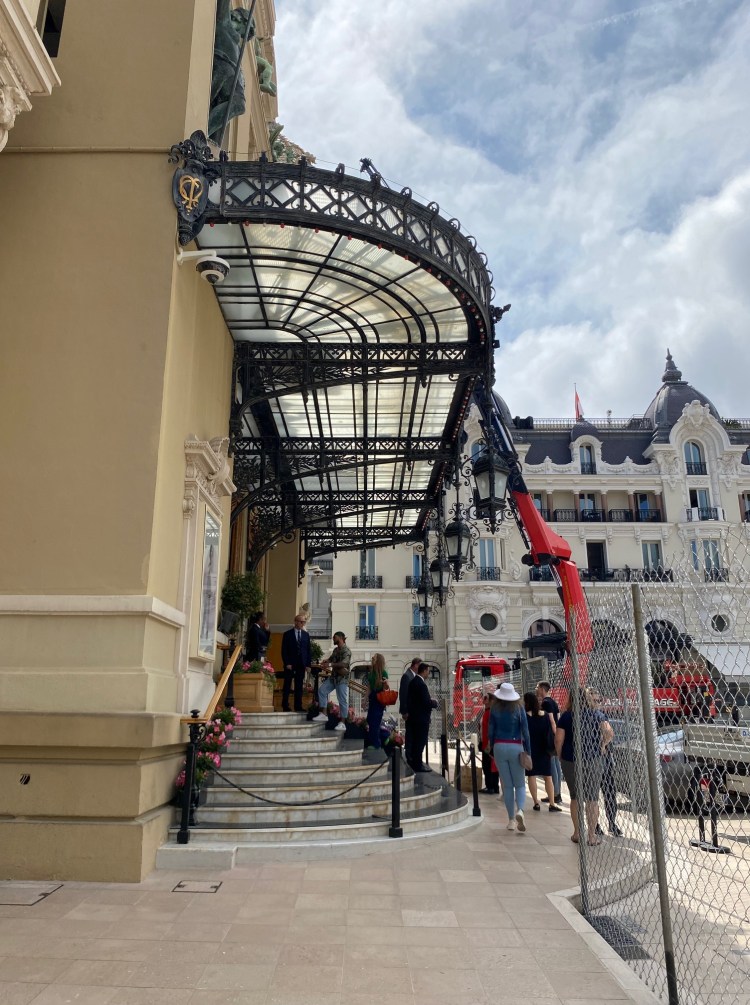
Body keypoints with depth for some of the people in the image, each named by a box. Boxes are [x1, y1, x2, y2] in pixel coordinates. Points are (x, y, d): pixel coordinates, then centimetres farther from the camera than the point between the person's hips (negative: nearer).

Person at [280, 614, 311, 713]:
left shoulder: (306, 635, 10)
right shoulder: (287, 634, 0)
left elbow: (308, 650, 10)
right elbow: (284, 650, -3)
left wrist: (308, 664, 2)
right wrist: (287, 663, -11)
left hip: (301, 664, 3)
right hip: (290, 664, -3)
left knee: (299, 686, 5)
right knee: (287, 686, 3)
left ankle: (298, 706, 9)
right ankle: (285, 706, 9)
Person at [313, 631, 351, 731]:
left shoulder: (346, 650, -14)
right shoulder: (336, 649, 14)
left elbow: (344, 663, -28)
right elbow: (331, 659, 21)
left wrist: (330, 665, -33)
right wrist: (326, 661, -3)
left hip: (342, 678, -9)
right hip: (333, 677, 9)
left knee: (342, 700, -5)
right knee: (321, 690, 3)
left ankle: (342, 723, 0)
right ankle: (323, 714, 8)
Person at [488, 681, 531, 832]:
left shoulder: (495, 709, -1)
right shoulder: (519, 709, -4)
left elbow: (490, 731, 2)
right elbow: (525, 731, -6)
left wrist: (492, 749, 12)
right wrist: (528, 751, -1)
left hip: (499, 747, 1)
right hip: (515, 747, -1)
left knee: (507, 786, 9)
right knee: (520, 784, 8)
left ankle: (511, 820, 11)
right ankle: (520, 810, -18)